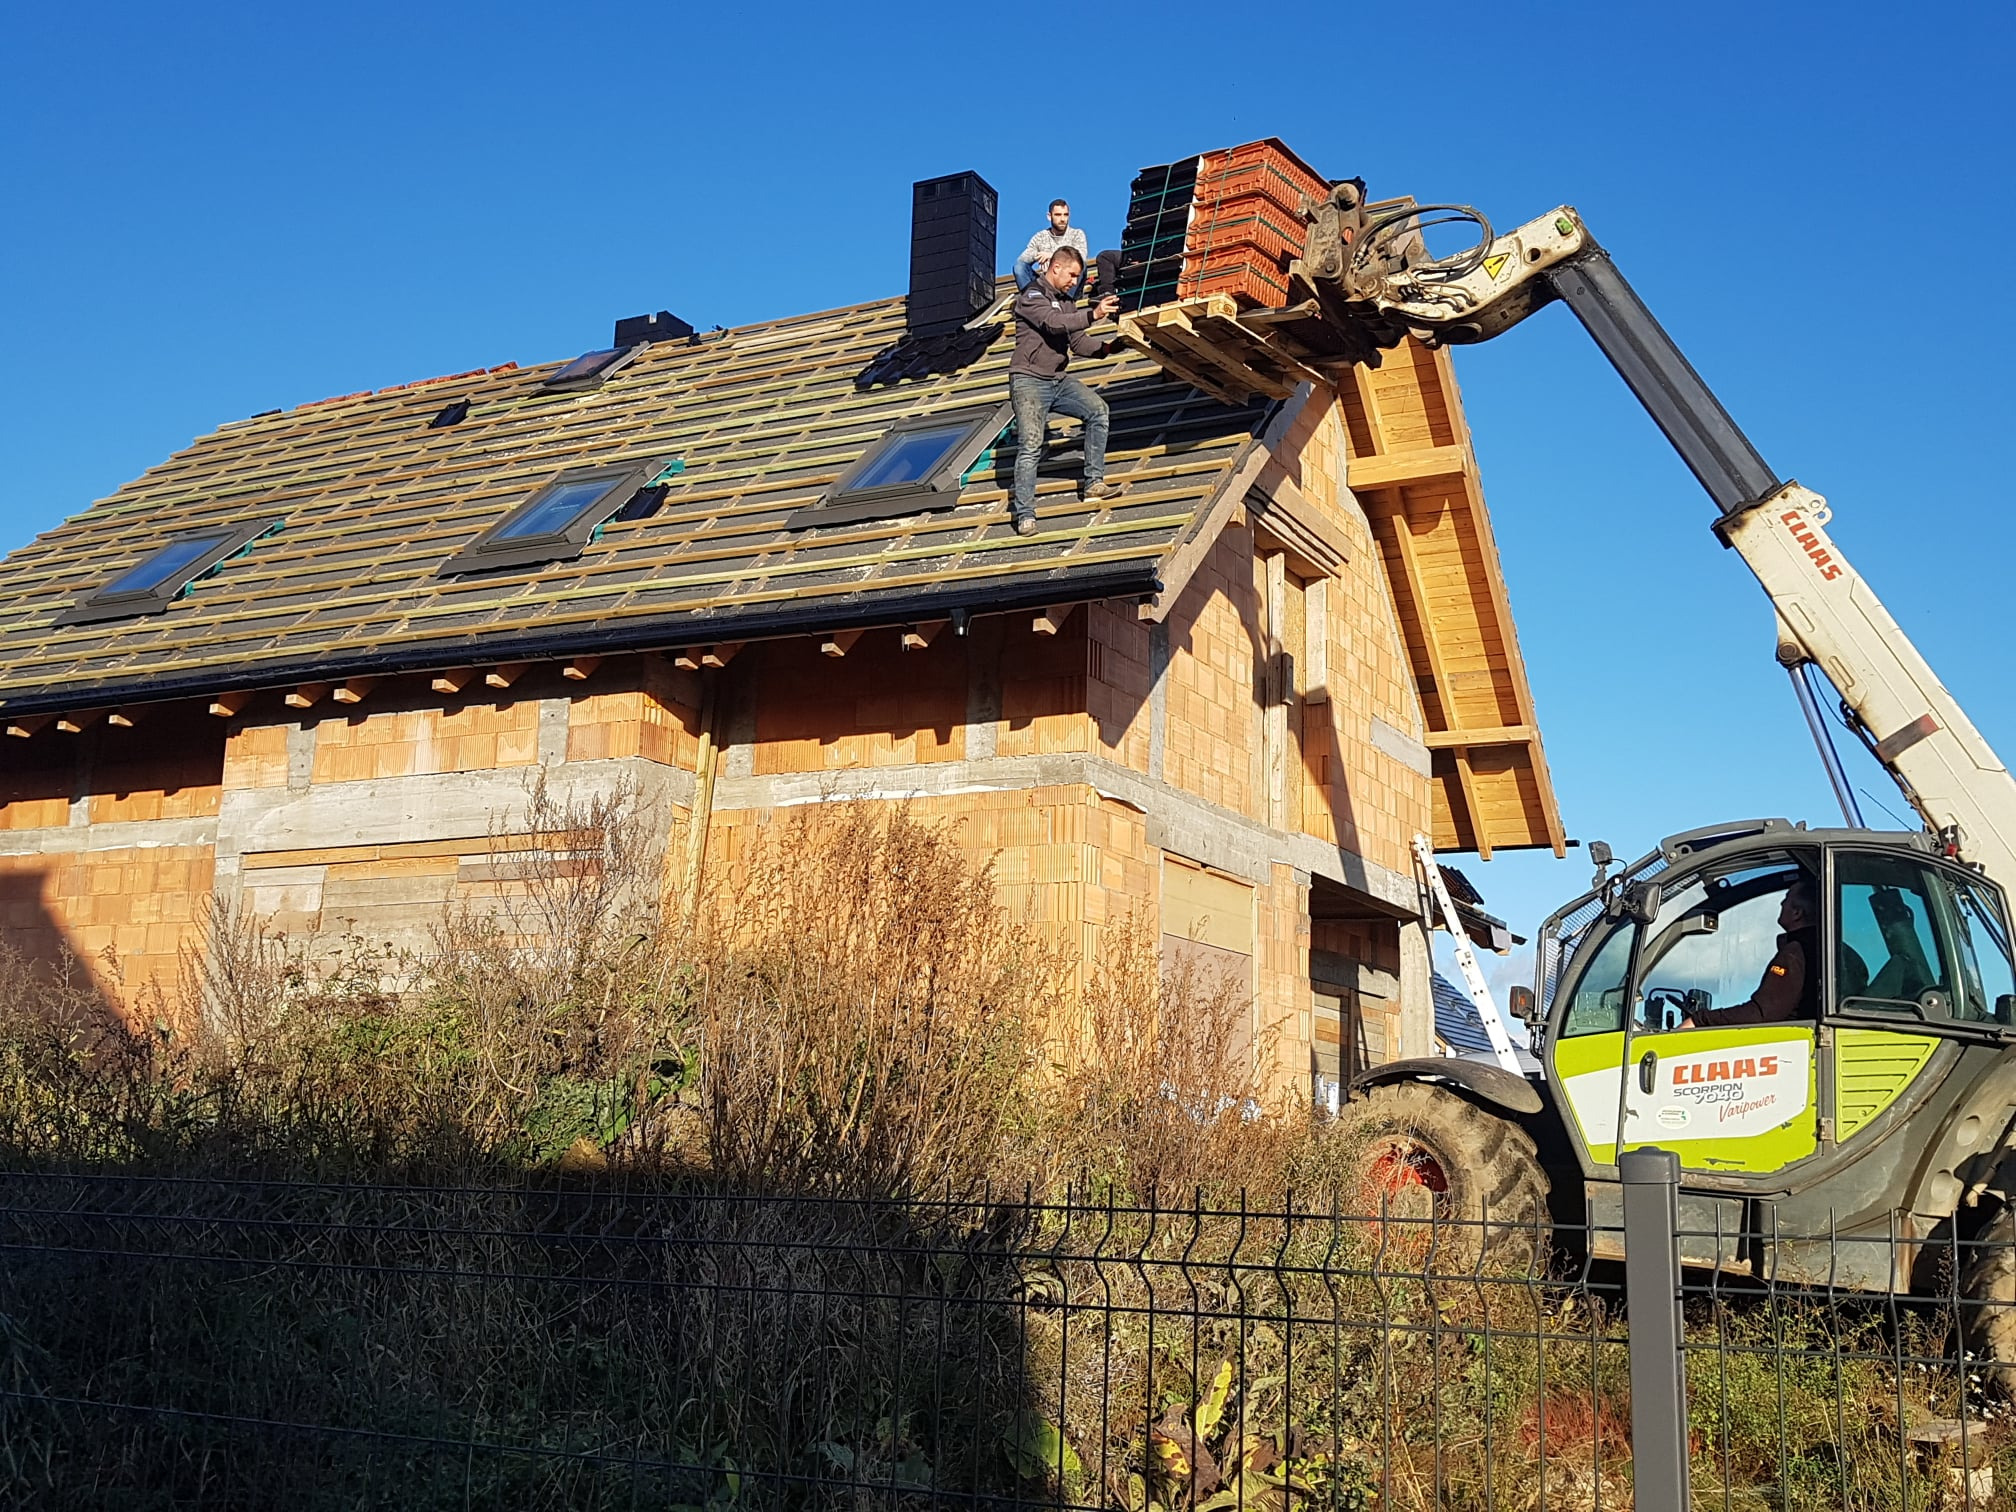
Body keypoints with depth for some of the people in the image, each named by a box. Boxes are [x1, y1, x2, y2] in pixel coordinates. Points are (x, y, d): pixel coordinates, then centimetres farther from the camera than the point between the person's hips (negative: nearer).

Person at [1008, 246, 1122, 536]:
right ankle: (1024, 514, -15)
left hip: (1058, 381, 7)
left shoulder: (1067, 302, 18)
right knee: (1030, 446, -16)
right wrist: (1093, 314, -36)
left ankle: (1094, 482, -4)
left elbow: (1078, 343, 14)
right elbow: (1054, 323, -26)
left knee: (1097, 409, -11)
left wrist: (1105, 347, -3)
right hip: (1029, 381, -7)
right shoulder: (1031, 297, -8)